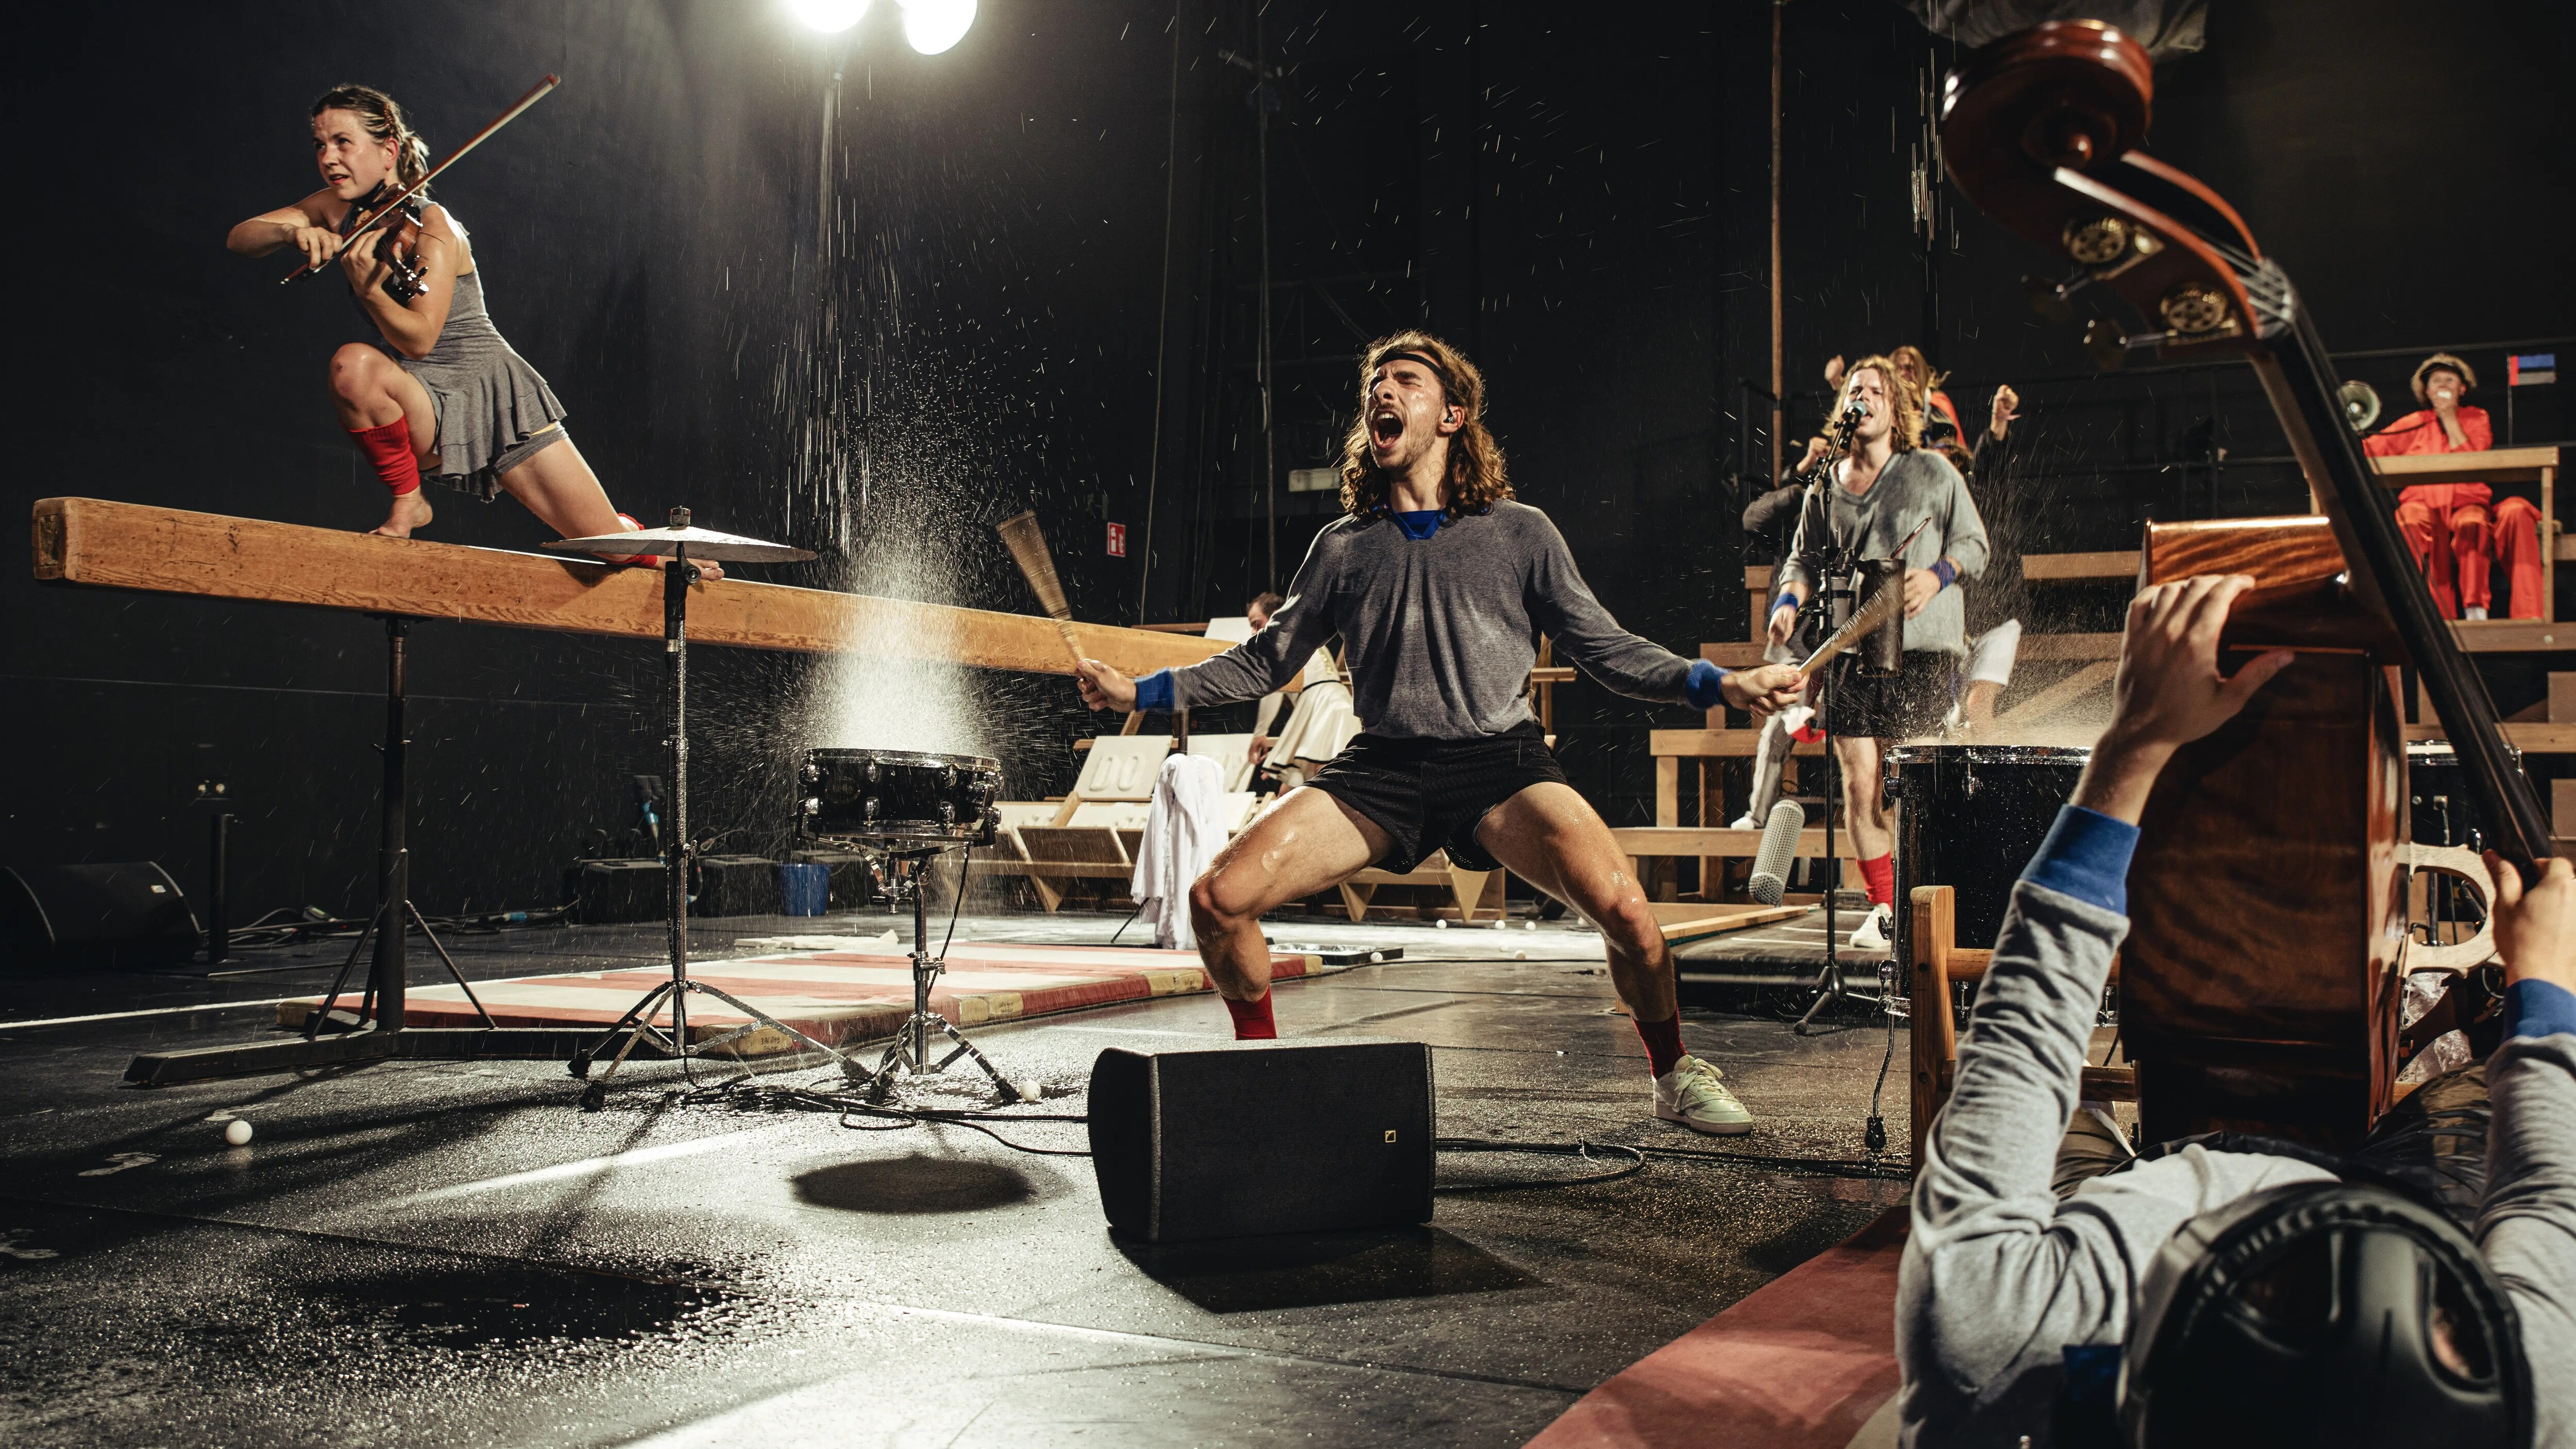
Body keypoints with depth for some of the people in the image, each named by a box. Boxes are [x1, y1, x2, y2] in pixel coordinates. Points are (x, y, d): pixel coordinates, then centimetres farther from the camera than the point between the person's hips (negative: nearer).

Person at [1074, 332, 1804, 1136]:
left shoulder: (1519, 532, 10)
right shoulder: (1343, 546, 15)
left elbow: (1606, 648, 10)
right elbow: (1266, 660, 19)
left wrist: (1719, 684, -4)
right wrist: (1139, 691, 11)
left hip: (1498, 757, -2)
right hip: (1381, 766, 2)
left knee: (1624, 909, -26)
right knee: (1218, 899, -15)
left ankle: (1674, 1075, 4)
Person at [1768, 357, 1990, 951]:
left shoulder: (1932, 472, 2)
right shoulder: (1825, 488, 11)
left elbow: (1973, 542, 6)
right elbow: (1805, 557, 19)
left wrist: (1937, 575, -12)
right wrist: (1790, 599, -1)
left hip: (1922, 648, -3)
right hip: (1852, 650, 3)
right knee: (1859, 782, 0)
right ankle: (1882, 907, 13)